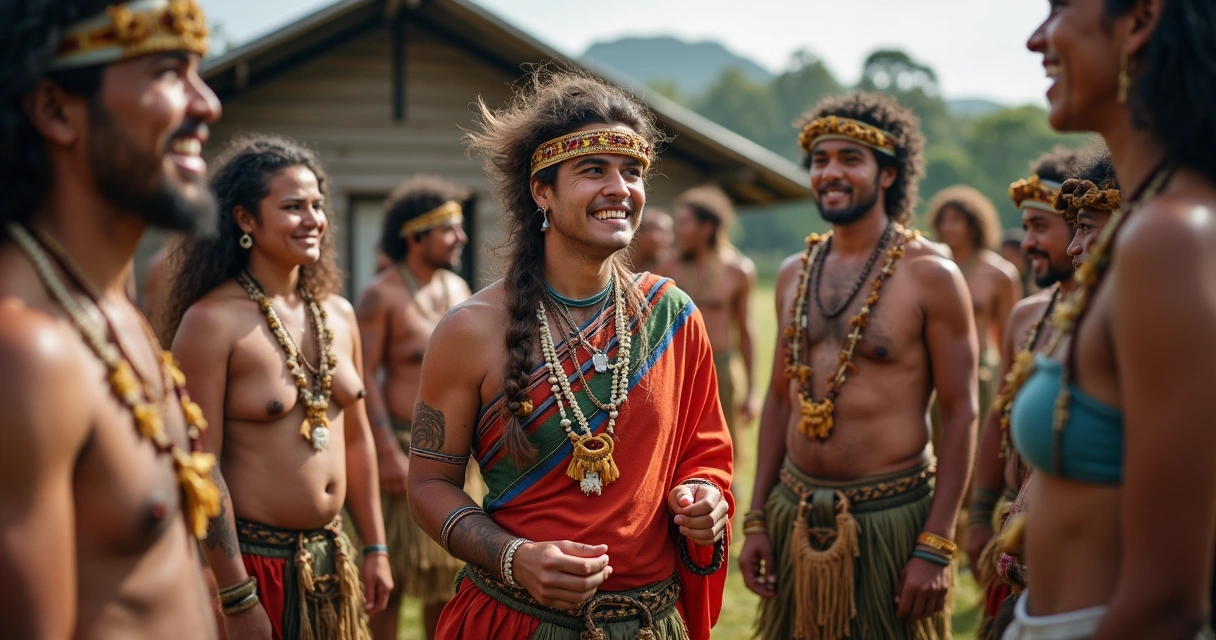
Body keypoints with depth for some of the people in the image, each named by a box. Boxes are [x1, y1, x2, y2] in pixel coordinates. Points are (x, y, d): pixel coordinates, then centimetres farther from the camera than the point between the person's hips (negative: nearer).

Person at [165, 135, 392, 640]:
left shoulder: (339, 315, 7)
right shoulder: (211, 320, -13)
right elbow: (201, 466, -15)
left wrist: (375, 549, 12)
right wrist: (237, 599, -16)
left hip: (330, 559, 6)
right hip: (253, 560, -6)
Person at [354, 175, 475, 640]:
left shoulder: (457, 289, 10)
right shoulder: (381, 296, -9)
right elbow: (365, 376, -14)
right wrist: (389, 452, -19)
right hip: (408, 447, -6)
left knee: (449, 572, 12)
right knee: (394, 575, 0)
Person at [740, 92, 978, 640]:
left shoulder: (930, 276, -8)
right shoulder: (793, 275, 8)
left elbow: (960, 412, -9)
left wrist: (935, 548, -14)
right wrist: (756, 520, 9)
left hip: (891, 515, -5)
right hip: (795, 511, 5)